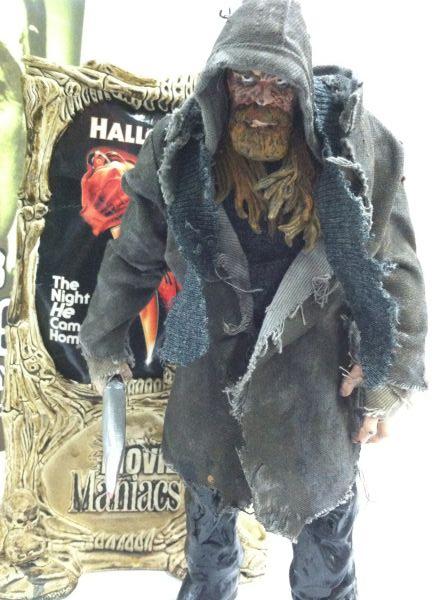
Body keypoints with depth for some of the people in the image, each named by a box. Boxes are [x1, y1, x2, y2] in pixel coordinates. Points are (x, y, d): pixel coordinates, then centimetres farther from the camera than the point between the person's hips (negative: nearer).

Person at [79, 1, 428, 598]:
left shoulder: (354, 146, -13)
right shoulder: (180, 151, -9)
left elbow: (393, 268, -7)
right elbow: (134, 255, 3)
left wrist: (388, 375, -8)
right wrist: (104, 341, 12)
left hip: (316, 383, -1)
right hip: (211, 366, 2)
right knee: (209, 510, 23)